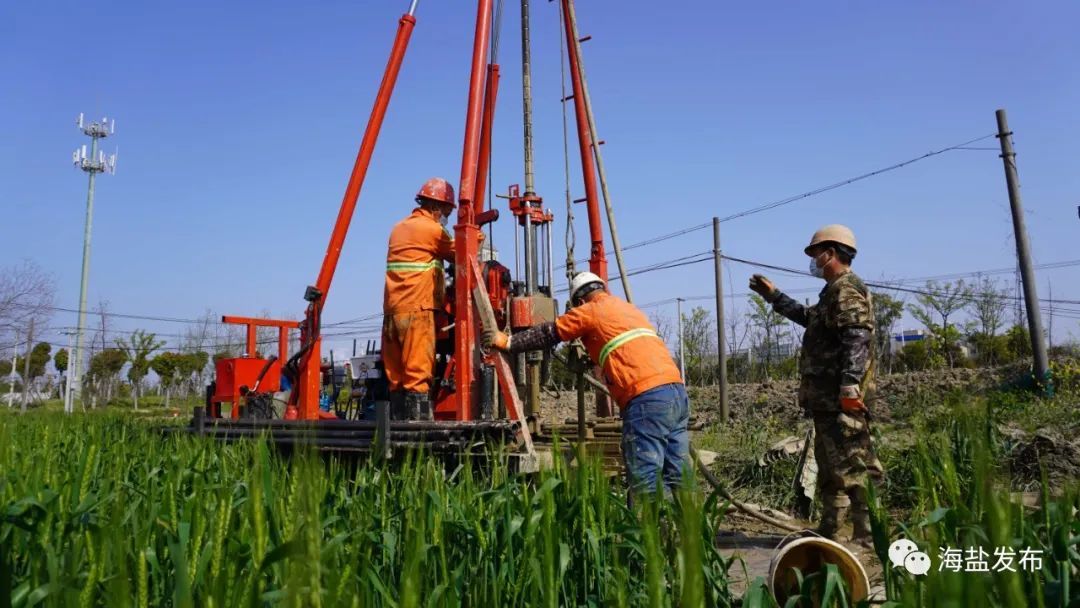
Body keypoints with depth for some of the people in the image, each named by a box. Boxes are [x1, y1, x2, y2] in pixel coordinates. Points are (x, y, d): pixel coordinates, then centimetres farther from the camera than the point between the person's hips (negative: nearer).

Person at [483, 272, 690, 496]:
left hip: (647, 396, -8)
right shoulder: (629, 308, 29)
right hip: (677, 390, 8)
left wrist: (507, 342, 19)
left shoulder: (590, 310, 6)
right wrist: (589, 360, 50)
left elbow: (547, 334, 10)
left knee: (645, 482, -8)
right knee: (676, 478, 8)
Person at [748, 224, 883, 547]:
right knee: (829, 464, 16)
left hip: (840, 399, -11)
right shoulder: (834, 291, 21)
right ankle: (828, 531, 26)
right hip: (827, 398, 11)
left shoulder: (847, 289, -11)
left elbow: (857, 340, -22)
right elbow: (808, 317, 39)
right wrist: (774, 296, 41)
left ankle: (869, 537, -4)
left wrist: (849, 388, -27)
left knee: (854, 465, -8)